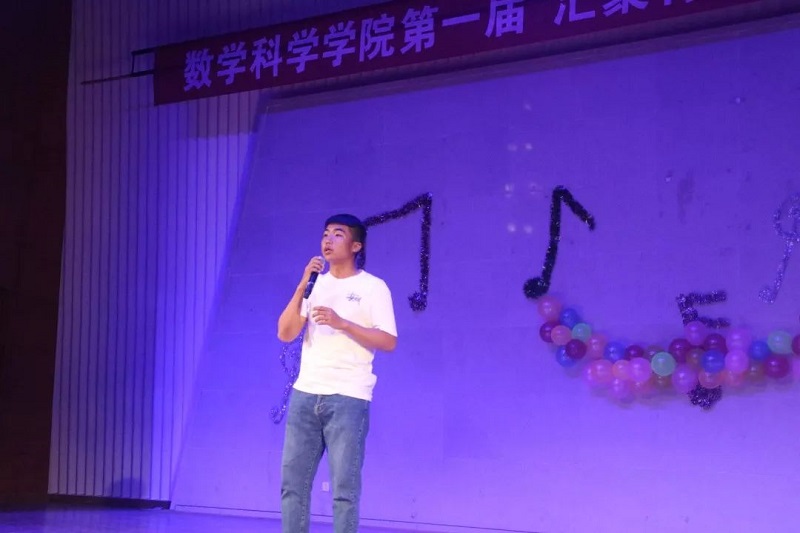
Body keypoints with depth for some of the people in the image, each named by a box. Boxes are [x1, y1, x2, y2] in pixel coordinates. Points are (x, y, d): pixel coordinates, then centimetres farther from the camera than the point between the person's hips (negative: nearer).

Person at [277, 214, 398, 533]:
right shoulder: (314, 285, 15)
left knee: (344, 488, -4)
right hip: (305, 394, 5)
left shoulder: (373, 287, 1)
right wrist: (303, 286, -5)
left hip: (348, 398, -5)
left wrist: (341, 323, -17)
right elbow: (285, 334, 4)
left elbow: (389, 342, -8)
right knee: (292, 482, 5)